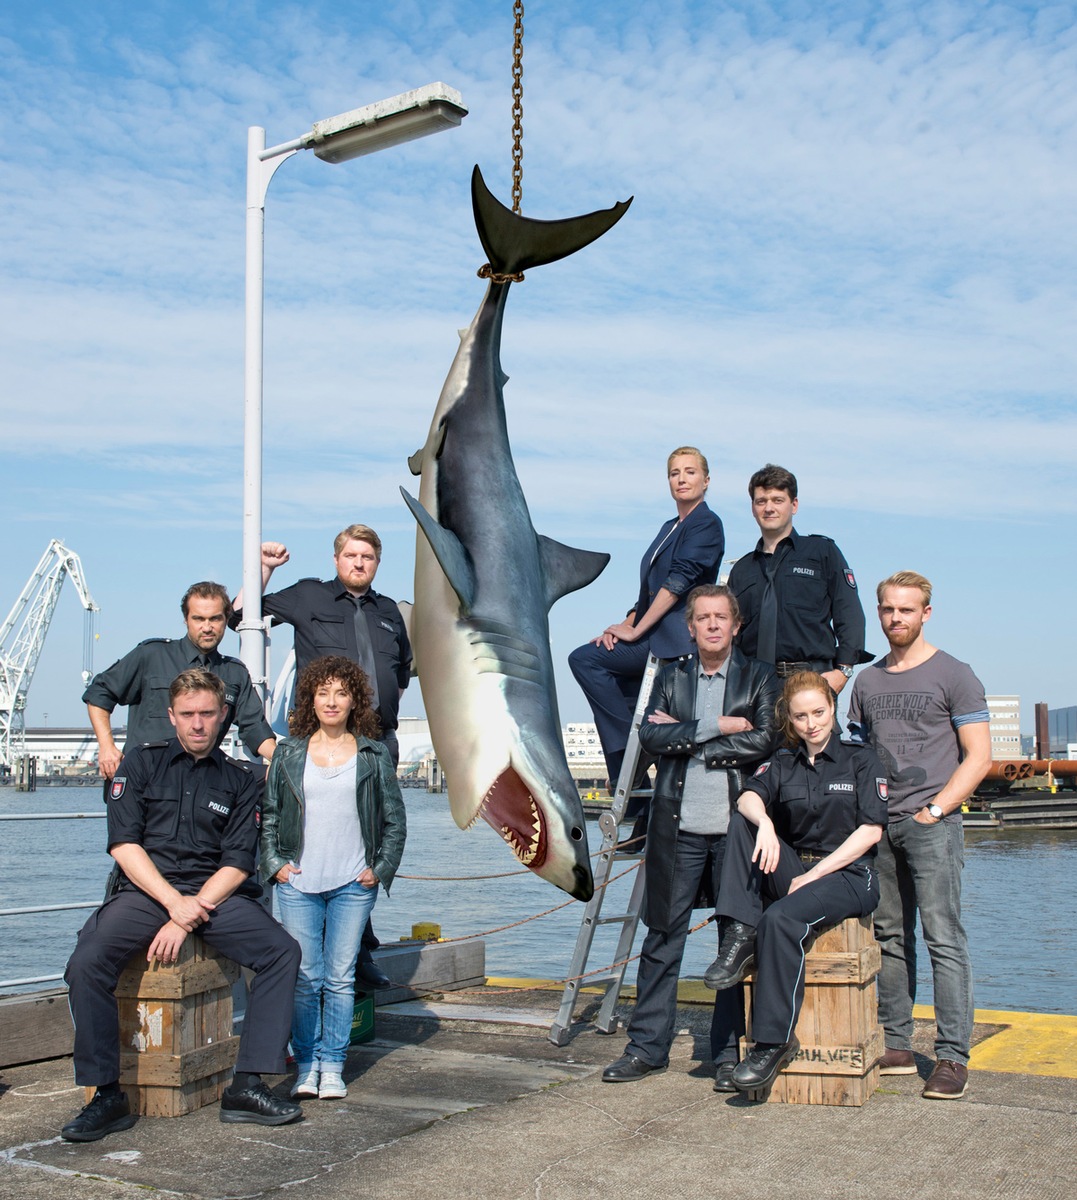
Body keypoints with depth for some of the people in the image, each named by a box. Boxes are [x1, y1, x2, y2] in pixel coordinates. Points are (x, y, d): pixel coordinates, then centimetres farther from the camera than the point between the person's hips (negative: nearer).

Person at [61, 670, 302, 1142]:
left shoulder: (240, 780, 10)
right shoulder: (141, 762, 8)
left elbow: (237, 863, 1)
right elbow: (124, 844, -1)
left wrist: (190, 916, -13)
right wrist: (173, 901, -13)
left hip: (215, 893, 1)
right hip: (146, 891, -1)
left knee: (282, 951, -21)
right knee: (87, 964, -26)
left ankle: (246, 1086, -17)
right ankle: (107, 1095, -14)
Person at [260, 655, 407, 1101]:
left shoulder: (373, 756, 6)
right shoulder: (289, 753, 8)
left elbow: (395, 821, 9)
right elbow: (268, 813, 11)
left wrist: (381, 869, 0)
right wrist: (274, 863, 0)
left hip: (353, 886, 0)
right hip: (298, 884, 1)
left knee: (340, 978, 1)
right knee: (304, 978, -1)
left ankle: (333, 1066, 11)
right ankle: (306, 1064, 12)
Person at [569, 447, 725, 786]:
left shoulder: (707, 524, -6)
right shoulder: (670, 528, 22)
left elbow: (678, 583, -16)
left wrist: (634, 630, -17)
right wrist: (624, 625, 4)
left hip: (674, 639, -9)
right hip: (653, 640, 9)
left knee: (585, 659, -16)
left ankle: (630, 743, -12)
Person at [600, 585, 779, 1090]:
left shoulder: (759, 678, 6)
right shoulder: (671, 676, 12)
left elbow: (764, 740, -9)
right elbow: (651, 735, -2)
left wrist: (684, 736, -8)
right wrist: (716, 727, -11)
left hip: (736, 825, -1)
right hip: (678, 826, 2)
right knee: (663, 937, 5)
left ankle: (728, 1051, 15)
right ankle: (647, 1046, 14)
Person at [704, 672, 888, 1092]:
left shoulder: (860, 760, 4)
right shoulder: (782, 764, 14)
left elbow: (871, 831, -6)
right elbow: (748, 797, -6)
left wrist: (812, 875, -12)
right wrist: (764, 823, -30)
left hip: (849, 876, -4)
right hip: (794, 871, 4)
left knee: (781, 919, -33)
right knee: (742, 823, -19)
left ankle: (774, 1042, -26)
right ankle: (740, 939, -26)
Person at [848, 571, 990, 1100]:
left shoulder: (953, 675, 0)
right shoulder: (867, 682, 16)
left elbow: (978, 756, -4)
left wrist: (936, 809, -12)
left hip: (932, 823, -5)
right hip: (879, 824, 6)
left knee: (943, 938, -8)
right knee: (890, 938, 9)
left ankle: (952, 1057, -5)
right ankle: (896, 1046, 16)